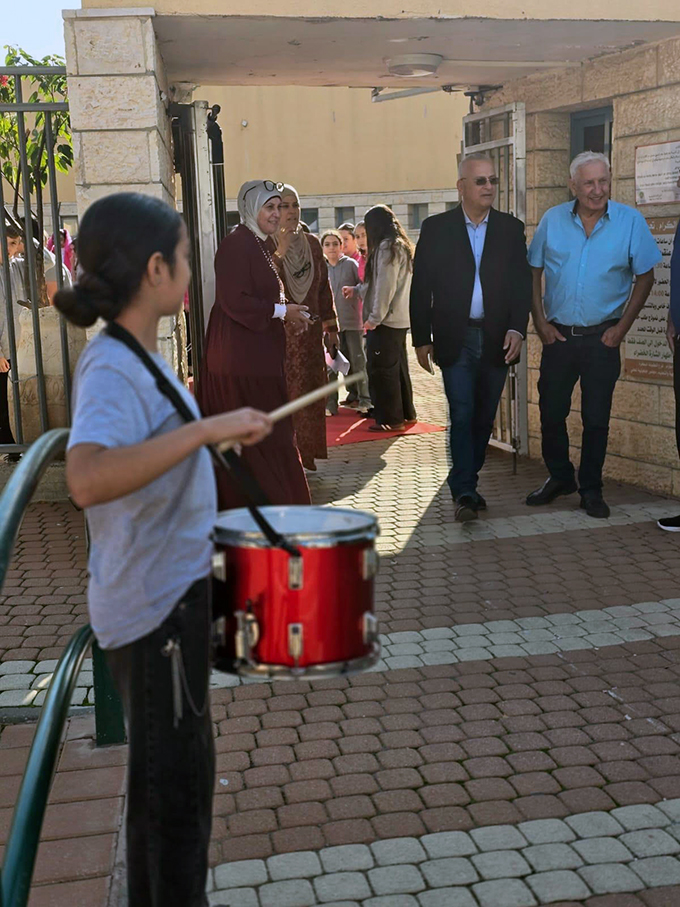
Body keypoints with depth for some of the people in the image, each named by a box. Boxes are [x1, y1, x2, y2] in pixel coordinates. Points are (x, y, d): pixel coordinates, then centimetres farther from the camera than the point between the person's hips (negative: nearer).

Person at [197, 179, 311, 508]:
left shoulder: (259, 246, 17)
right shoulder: (235, 245, -15)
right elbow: (234, 302, -22)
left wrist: (287, 313, 11)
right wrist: (282, 311, -15)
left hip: (259, 358, 11)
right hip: (242, 360, -11)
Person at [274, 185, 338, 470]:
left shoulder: (312, 243, 12)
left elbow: (323, 286, 18)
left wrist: (330, 326, 16)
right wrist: (280, 252, -24)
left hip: (309, 330, 5)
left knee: (310, 390, 6)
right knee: (283, 392, -7)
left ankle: (305, 454, 16)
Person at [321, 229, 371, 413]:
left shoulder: (350, 264, -2)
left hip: (352, 320, -3)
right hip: (332, 321, 4)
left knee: (358, 360, -1)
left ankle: (364, 399, 5)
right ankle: (353, 395, 15)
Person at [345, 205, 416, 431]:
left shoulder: (386, 247, -14)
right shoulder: (401, 246, 16)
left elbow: (386, 287, -20)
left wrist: (374, 318, -16)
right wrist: (356, 290, 34)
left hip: (386, 320, -10)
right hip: (399, 319, 10)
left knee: (381, 369, -4)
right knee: (398, 367, 16)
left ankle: (391, 419, 0)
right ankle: (406, 413, 23)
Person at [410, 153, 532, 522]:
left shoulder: (511, 228, 7)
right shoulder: (436, 228, 2)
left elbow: (522, 283, 4)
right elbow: (421, 287, 2)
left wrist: (517, 329, -10)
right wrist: (421, 339, -1)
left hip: (497, 340, 3)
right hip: (455, 339, -2)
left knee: (484, 417, 9)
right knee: (462, 414, -8)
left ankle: (466, 481, 24)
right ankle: (465, 493, -6)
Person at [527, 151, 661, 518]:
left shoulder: (630, 221, -5)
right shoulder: (552, 220, 0)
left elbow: (644, 277, 1)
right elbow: (533, 272, 7)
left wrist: (622, 327, -4)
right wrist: (540, 322, 0)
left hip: (602, 336, -2)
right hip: (558, 335, 2)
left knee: (596, 418, 3)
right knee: (551, 412, 8)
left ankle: (591, 489, 18)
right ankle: (560, 477, 29)